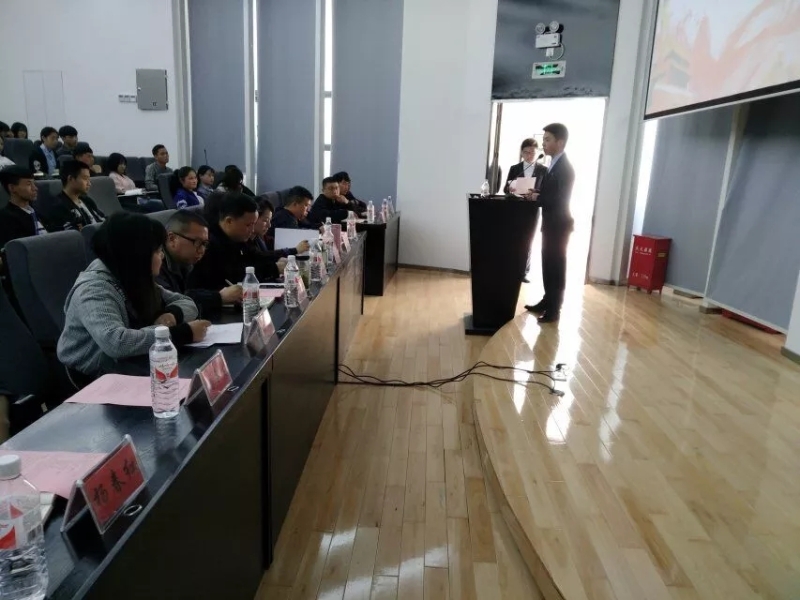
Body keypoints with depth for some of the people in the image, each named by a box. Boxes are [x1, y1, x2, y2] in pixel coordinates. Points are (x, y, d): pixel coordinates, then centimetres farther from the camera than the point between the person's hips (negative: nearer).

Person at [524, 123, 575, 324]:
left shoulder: (565, 168, -18)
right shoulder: (554, 164, 12)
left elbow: (559, 200, -23)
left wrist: (536, 197, -16)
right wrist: (535, 193, -2)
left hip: (559, 225, -9)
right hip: (550, 223, 9)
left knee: (556, 267, -1)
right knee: (548, 265, 16)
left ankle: (554, 310, 8)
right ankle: (547, 302, 28)